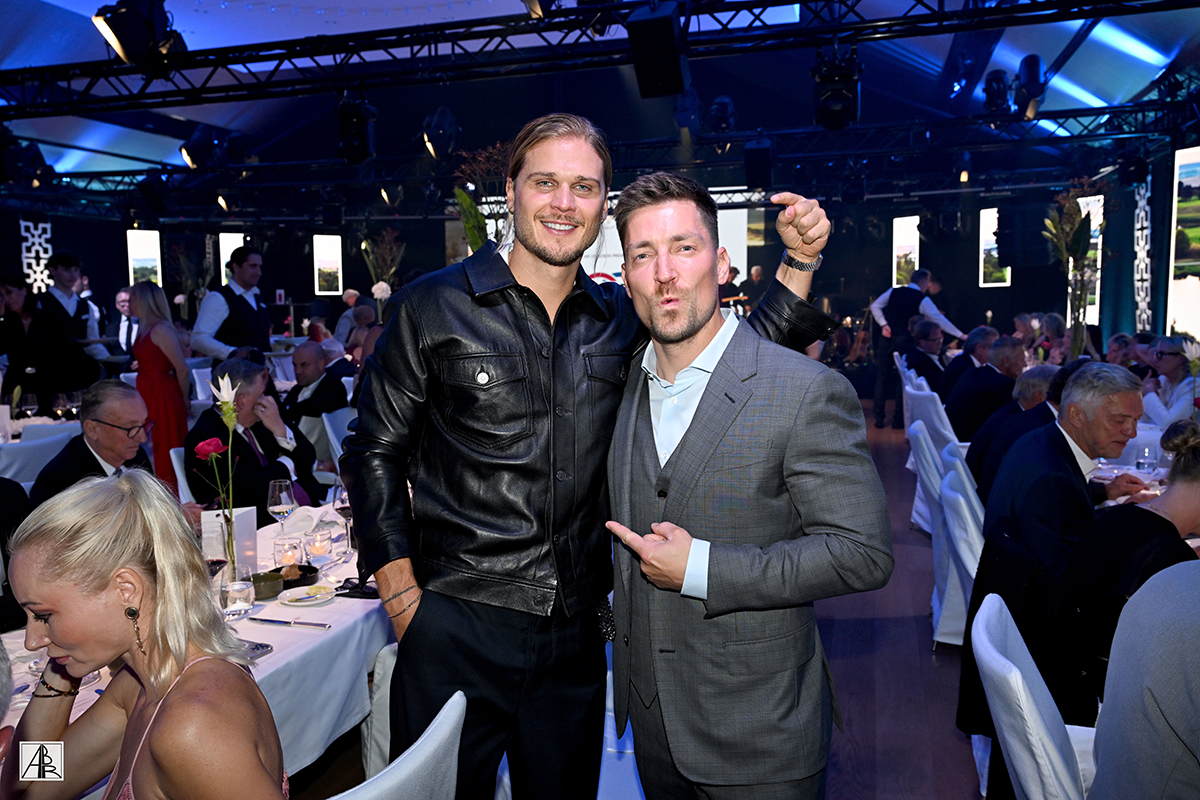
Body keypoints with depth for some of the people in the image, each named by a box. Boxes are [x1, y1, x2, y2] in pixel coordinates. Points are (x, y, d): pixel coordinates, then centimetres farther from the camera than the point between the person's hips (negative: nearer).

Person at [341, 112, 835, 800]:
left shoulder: (621, 318, 5)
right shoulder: (435, 306, -4)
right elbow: (375, 451, -1)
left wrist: (799, 262, -2)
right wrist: (402, 592, -7)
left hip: (576, 633, 3)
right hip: (456, 629, -3)